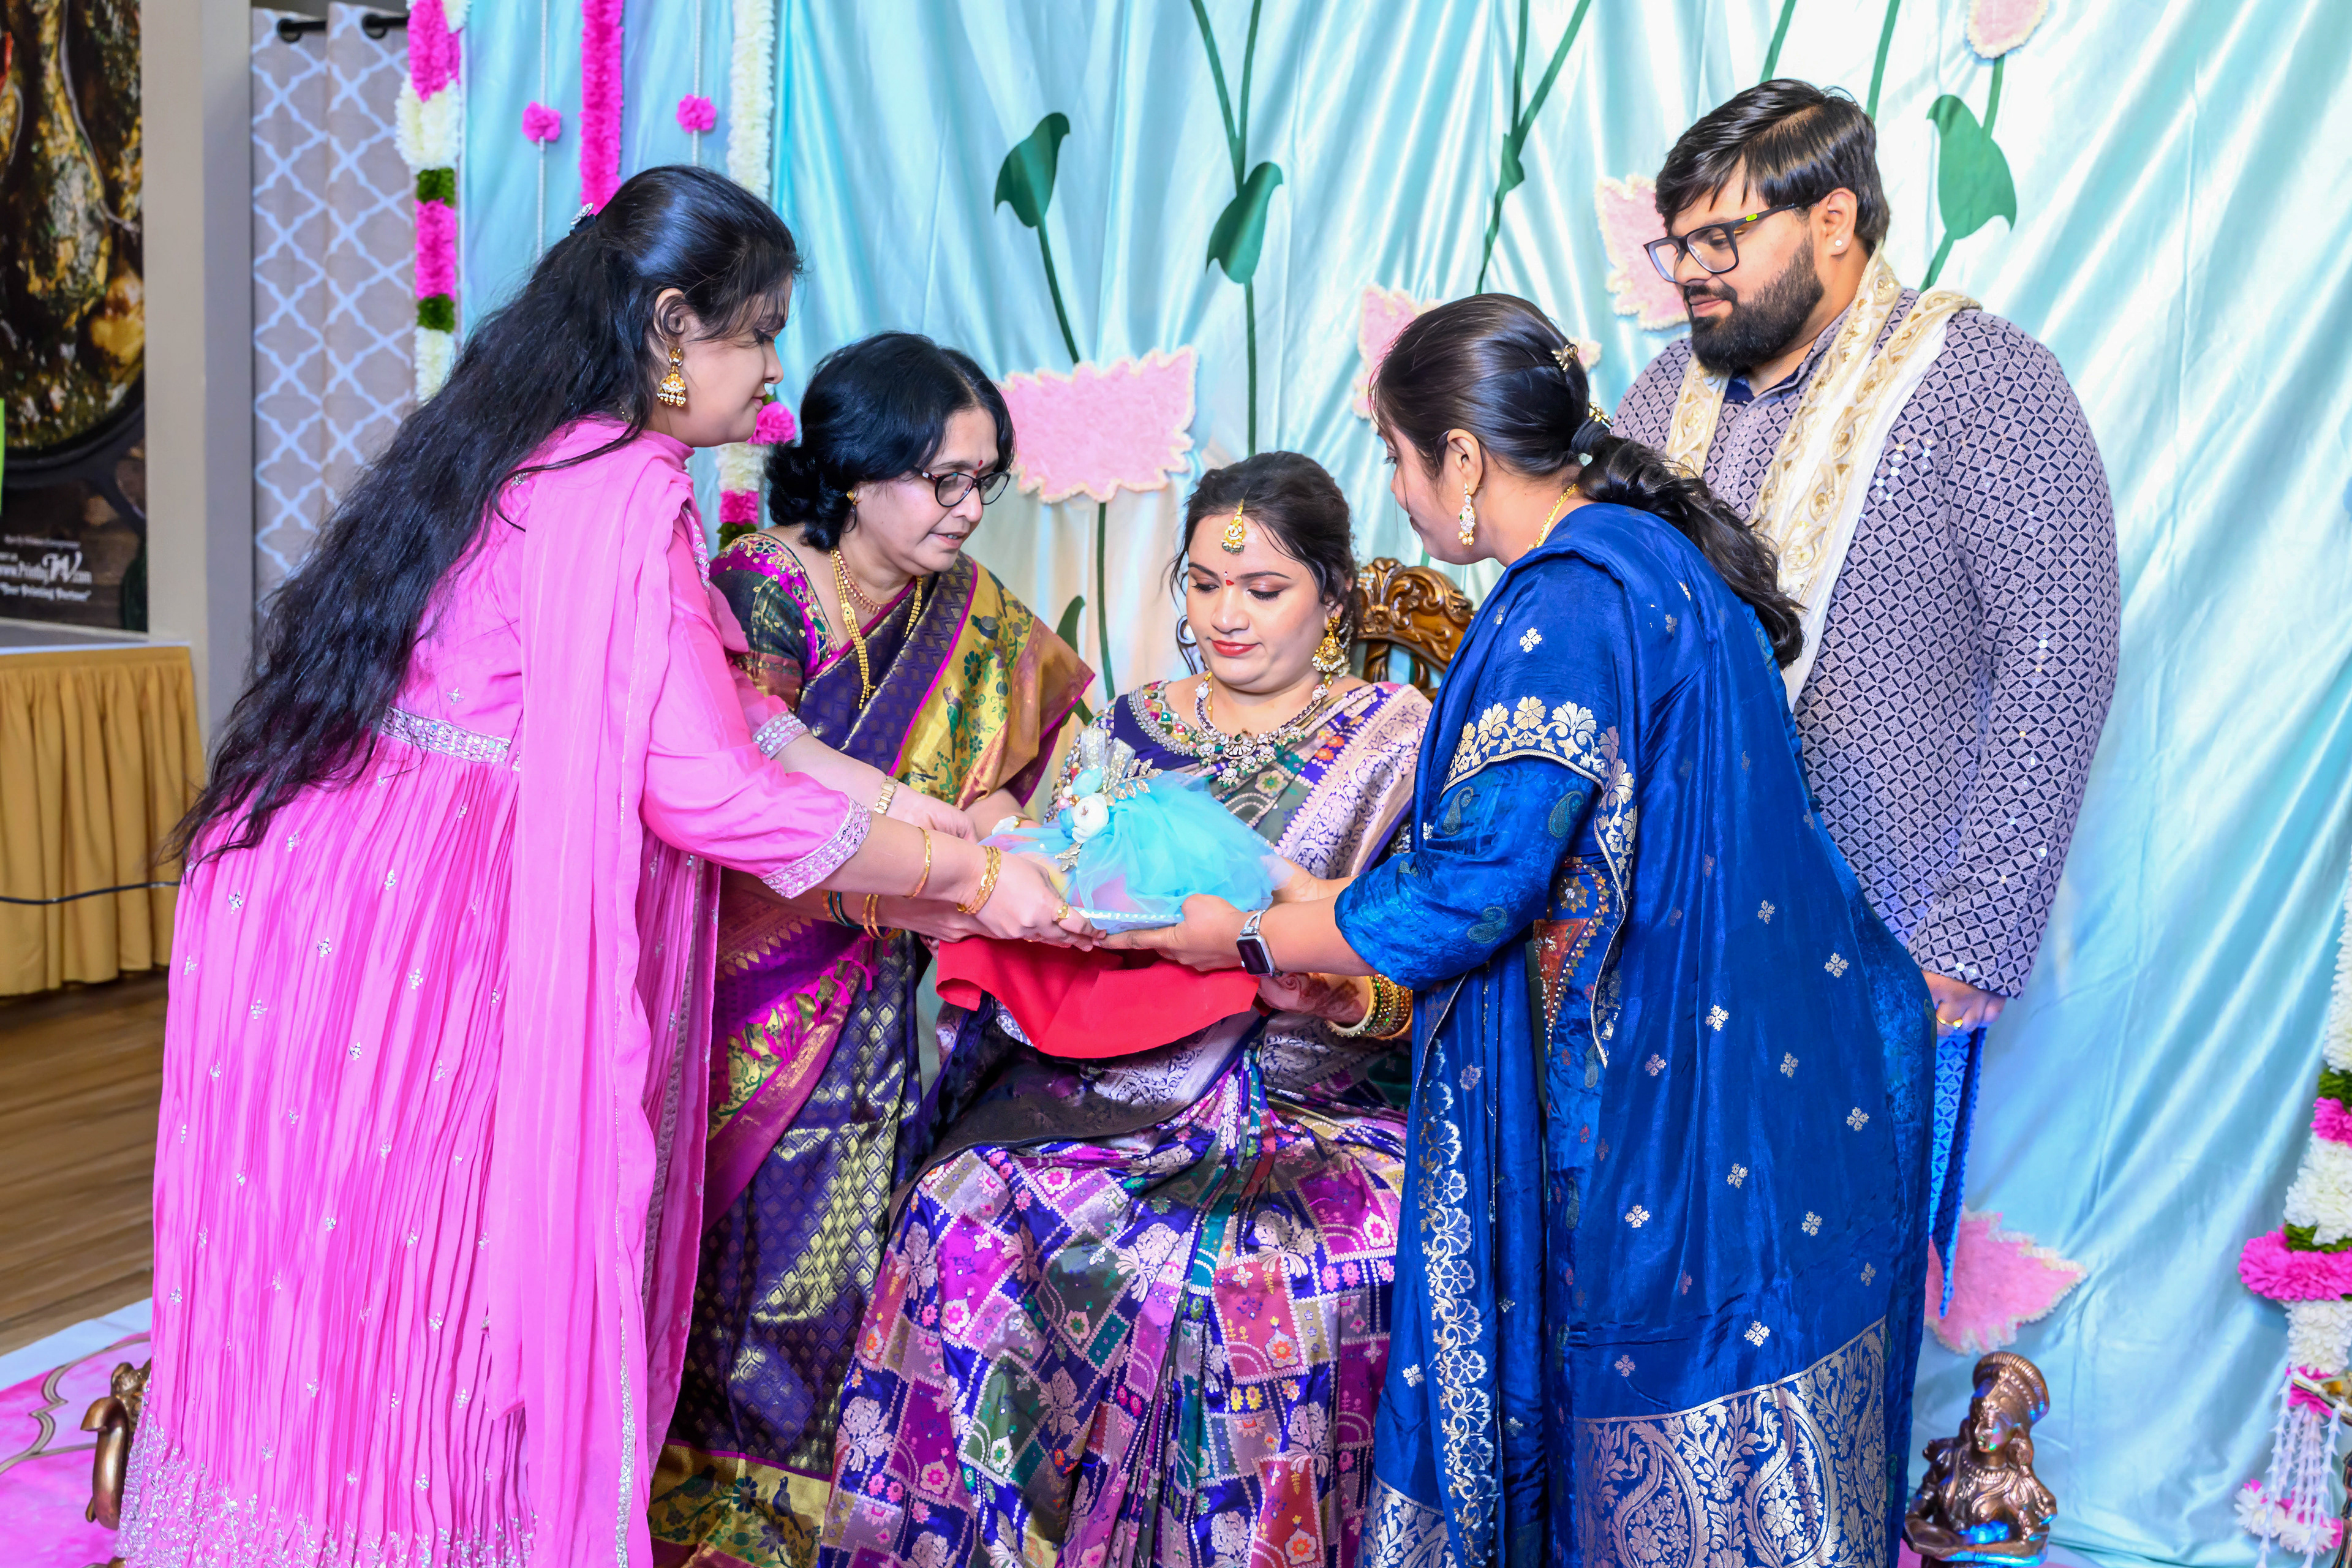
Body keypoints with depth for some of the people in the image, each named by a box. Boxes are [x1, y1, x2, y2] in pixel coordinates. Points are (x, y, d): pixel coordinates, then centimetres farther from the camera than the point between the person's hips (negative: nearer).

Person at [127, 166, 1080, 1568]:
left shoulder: (517, 452, 13)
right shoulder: (624, 495, -17)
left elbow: (682, 708, 16)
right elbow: (705, 787, -20)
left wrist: (896, 801, 14)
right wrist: (971, 877, -11)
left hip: (318, 884, 9)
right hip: (432, 923, -9)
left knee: (327, 1281, 19)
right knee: (437, 1287, 4)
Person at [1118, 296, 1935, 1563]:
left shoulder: (1568, 610, -21)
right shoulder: (1651, 555, 11)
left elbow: (1470, 892, -20)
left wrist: (1249, 938, -6)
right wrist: (1340, 907, 18)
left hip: (1679, 1101, -10)